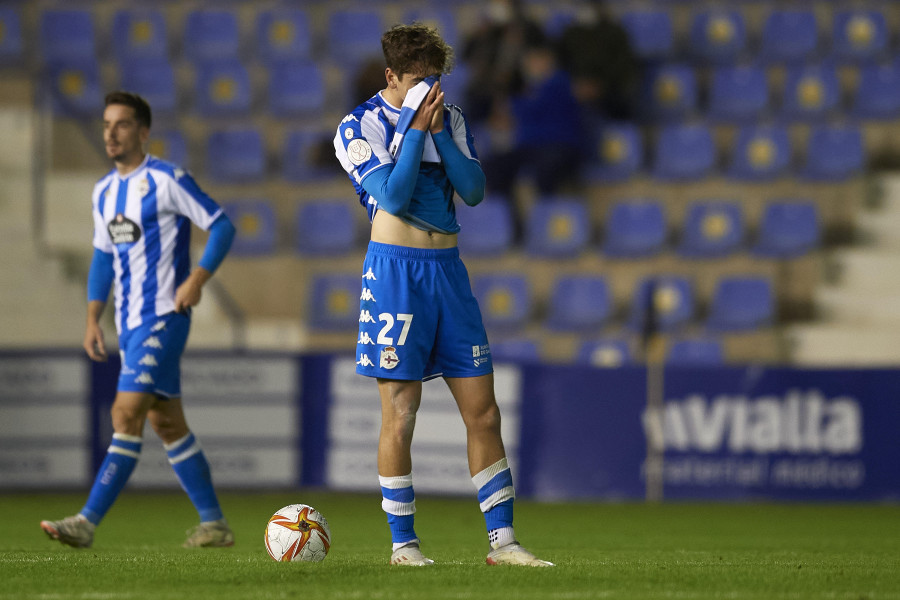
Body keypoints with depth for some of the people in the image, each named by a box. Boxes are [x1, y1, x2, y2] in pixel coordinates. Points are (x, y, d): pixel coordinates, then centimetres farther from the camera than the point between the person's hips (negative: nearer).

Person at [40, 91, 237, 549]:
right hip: (129, 323, 9)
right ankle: (213, 524, 17)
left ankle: (88, 522, -19)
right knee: (167, 423, 11)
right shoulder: (105, 192, 13)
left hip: (162, 318, -9)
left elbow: (222, 227, -9)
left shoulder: (166, 181, -10)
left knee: (127, 415, -15)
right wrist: (92, 319, 15)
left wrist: (196, 280, -18)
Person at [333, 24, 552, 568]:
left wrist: (440, 132, -8)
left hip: (448, 267, 5)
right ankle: (403, 543, 5)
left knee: (483, 410, 2)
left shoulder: (451, 121, 12)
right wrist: (417, 128, -14)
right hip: (396, 269, -5)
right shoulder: (359, 128, -3)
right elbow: (393, 196, -15)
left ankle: (502, 539, 7)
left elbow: (473, 190, 0)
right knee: (401, 413, -5)